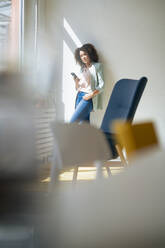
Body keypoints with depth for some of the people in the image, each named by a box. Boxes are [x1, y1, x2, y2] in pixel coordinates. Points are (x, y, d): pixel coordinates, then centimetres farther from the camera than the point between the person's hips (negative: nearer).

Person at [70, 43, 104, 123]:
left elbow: (101, 85, -6)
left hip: (88, 98, -6)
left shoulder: (97, 66, 2)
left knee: (72, 123, -16)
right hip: (79, 96, 6)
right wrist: (76, 81, -1)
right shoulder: (82, 68, 19)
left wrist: (91, 95, -16)